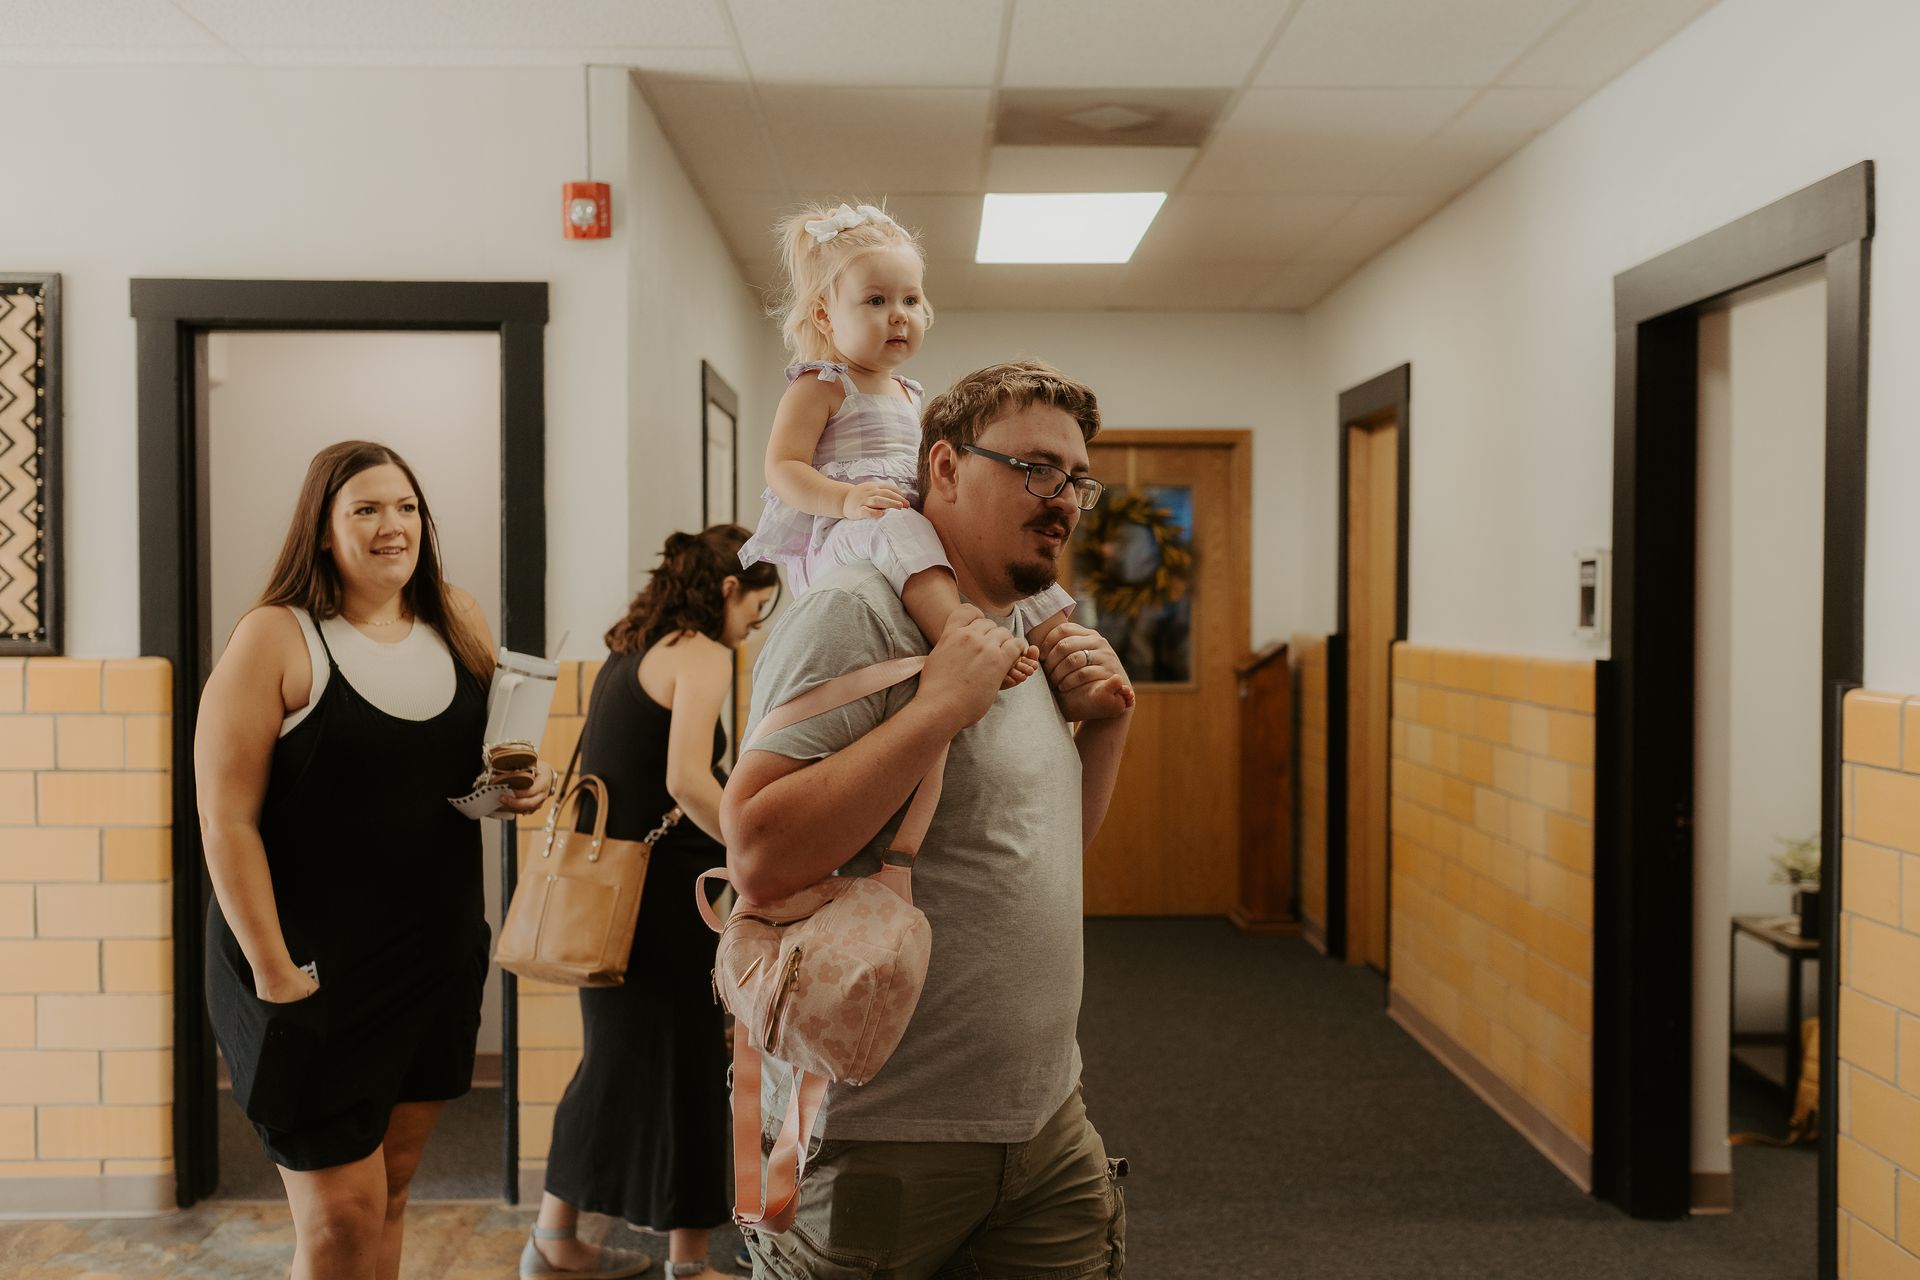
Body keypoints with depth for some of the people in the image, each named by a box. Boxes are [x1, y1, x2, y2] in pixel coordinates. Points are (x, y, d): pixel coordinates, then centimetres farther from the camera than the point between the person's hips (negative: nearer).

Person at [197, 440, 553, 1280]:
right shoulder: (276, 638, -11)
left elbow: (482, 757, 22)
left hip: (438, 953, 5)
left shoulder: (458, 621, 6)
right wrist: (275, 970, -16)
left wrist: (520, 787, -1)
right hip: (315, 965, -5)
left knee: (388, 1191, 16)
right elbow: (227, 822, -13)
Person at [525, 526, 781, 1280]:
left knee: (621, 1061, 18)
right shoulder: (703, 654, -12)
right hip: (662, 894, -9)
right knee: (685, 1070, 2)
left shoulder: (628, 652, 15)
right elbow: (686, 781, -24)